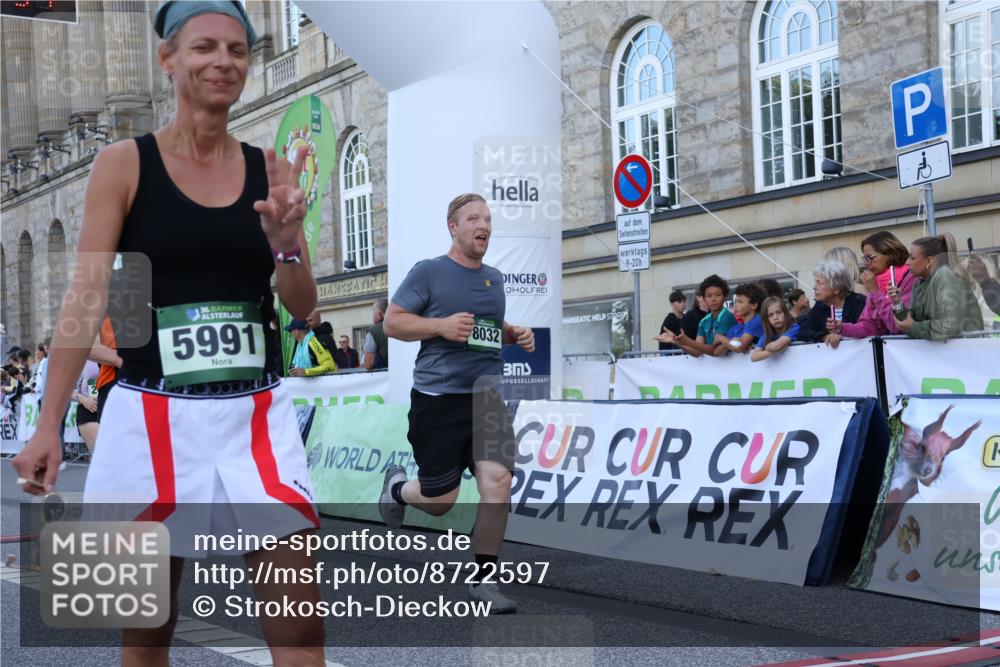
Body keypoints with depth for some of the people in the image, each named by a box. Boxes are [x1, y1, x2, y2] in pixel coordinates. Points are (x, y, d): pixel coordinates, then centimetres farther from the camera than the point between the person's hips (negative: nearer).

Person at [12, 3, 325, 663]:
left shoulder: (270, 171, 6)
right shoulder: (124, 164, -1)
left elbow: (303, 307, 8)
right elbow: (87, 298, -3)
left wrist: (285, 240, -12)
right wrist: (49, 425, -8)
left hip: (258, 416, 2)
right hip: (153, 416, -2)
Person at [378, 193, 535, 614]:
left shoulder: (494, 278, 14)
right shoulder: (428, 272, -4)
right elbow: (392, 322, -6)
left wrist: (516, 335, 8)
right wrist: (441, 326, -19)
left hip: (488, 396, 5)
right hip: (438, 398, -4)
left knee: (497, 480, -14)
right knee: (440, 502, 3)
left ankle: (484, 580, 1)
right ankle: (397, 487, 40)